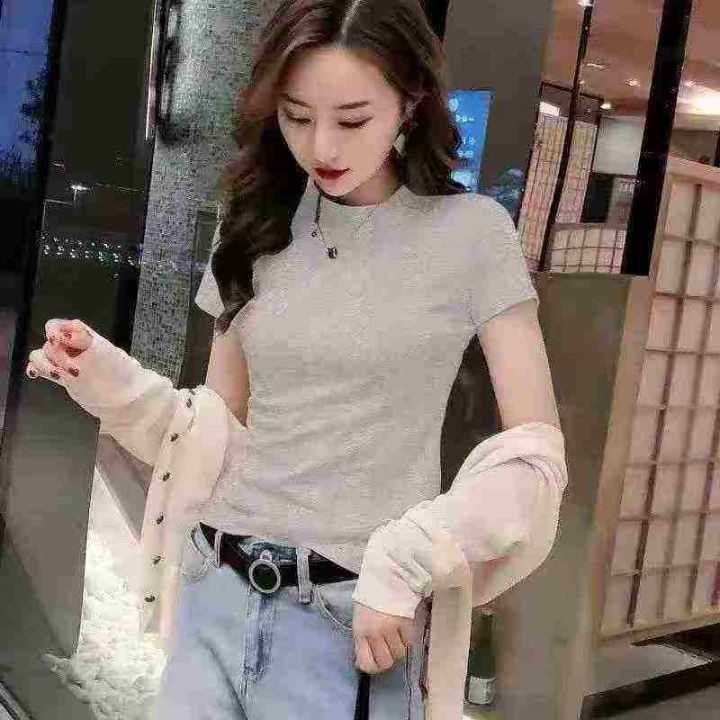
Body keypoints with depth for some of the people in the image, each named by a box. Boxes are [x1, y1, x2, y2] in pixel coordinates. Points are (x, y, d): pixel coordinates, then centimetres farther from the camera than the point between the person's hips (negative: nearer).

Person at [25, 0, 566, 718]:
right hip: (215, 596, 4)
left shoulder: (472, 232, -7)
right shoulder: (257, 224, 5)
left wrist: (403, 561, -18)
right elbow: (220, 427, 10)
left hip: (354, 619, -3)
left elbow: (536, 462, -7)